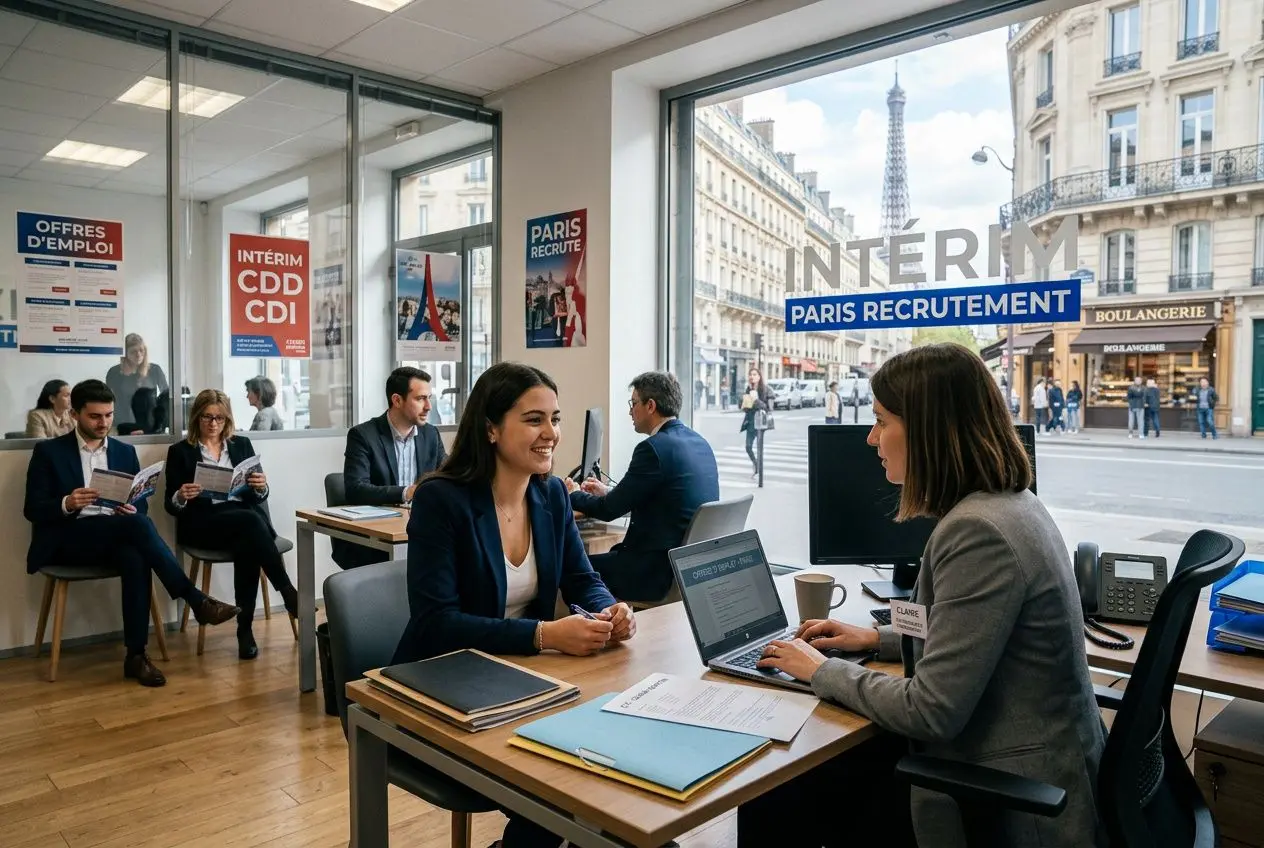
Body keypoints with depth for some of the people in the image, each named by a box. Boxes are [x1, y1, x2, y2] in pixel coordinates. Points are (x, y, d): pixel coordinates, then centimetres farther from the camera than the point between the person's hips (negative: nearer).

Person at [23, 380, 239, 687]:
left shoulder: (125, 451, 15)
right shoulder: (48, 451, 3)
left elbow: (142, 504, 13)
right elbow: (32, 510, -2)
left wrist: (132, 509, -12)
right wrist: (67, 504, -23)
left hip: (115, 537, 3)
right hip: (66, 540, -3)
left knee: (135, 557, -35)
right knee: (136, 525, -34)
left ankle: (136, 655, -31)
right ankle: (196, 600, -31)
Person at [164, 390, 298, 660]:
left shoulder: (242, 444, 15)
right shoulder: (180, 451, 9)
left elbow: (257, 497, 12)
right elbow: (170, 505, 4)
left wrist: (261, 487, -11)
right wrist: (181, 497, -19)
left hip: (245, 517, 2)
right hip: (201, 523, -2)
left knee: (248, 544, -35)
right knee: (250, 520, -35)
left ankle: (245, 629, -29)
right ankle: (289, 593, -34)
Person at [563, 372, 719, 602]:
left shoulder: (654, 447, -17)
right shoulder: (700, 443, 9)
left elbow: (610, 510, -10)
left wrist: (574, 496, 9)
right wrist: (608, 493, 23)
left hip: (662, 573, -9)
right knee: (613, 554, 23)